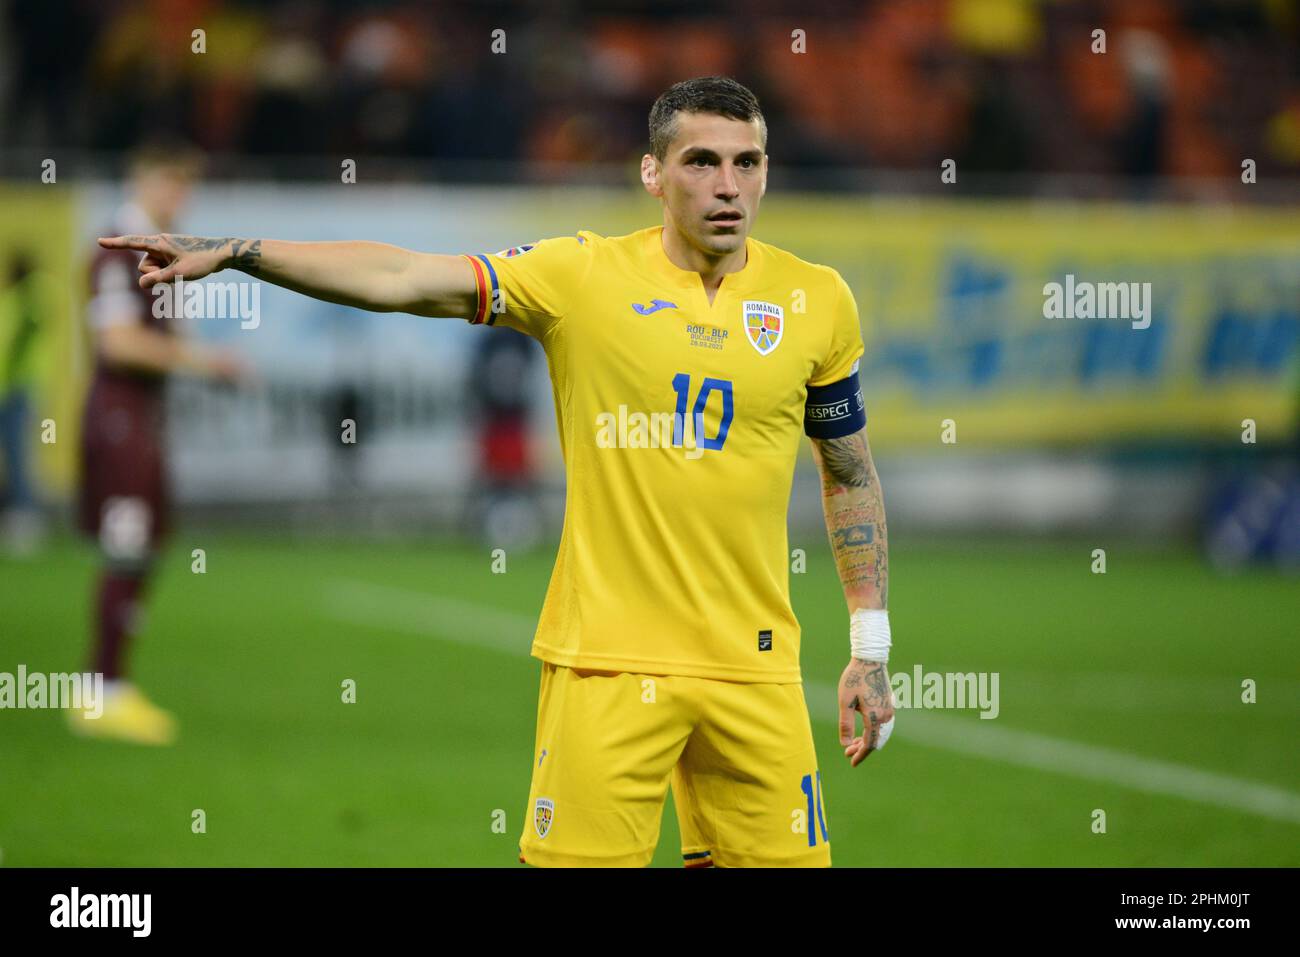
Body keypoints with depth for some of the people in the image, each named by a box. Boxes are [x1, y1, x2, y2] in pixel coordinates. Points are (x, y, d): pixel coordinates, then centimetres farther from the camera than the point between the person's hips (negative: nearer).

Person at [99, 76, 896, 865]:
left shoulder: (818, 301, 5)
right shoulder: (583, 273, -2)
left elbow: (852, 475, 15)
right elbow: (404, 279, -8)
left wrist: (871, 647, 12)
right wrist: (232, 253, -18)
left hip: (753, 667, 2)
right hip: (605, 659, -2)